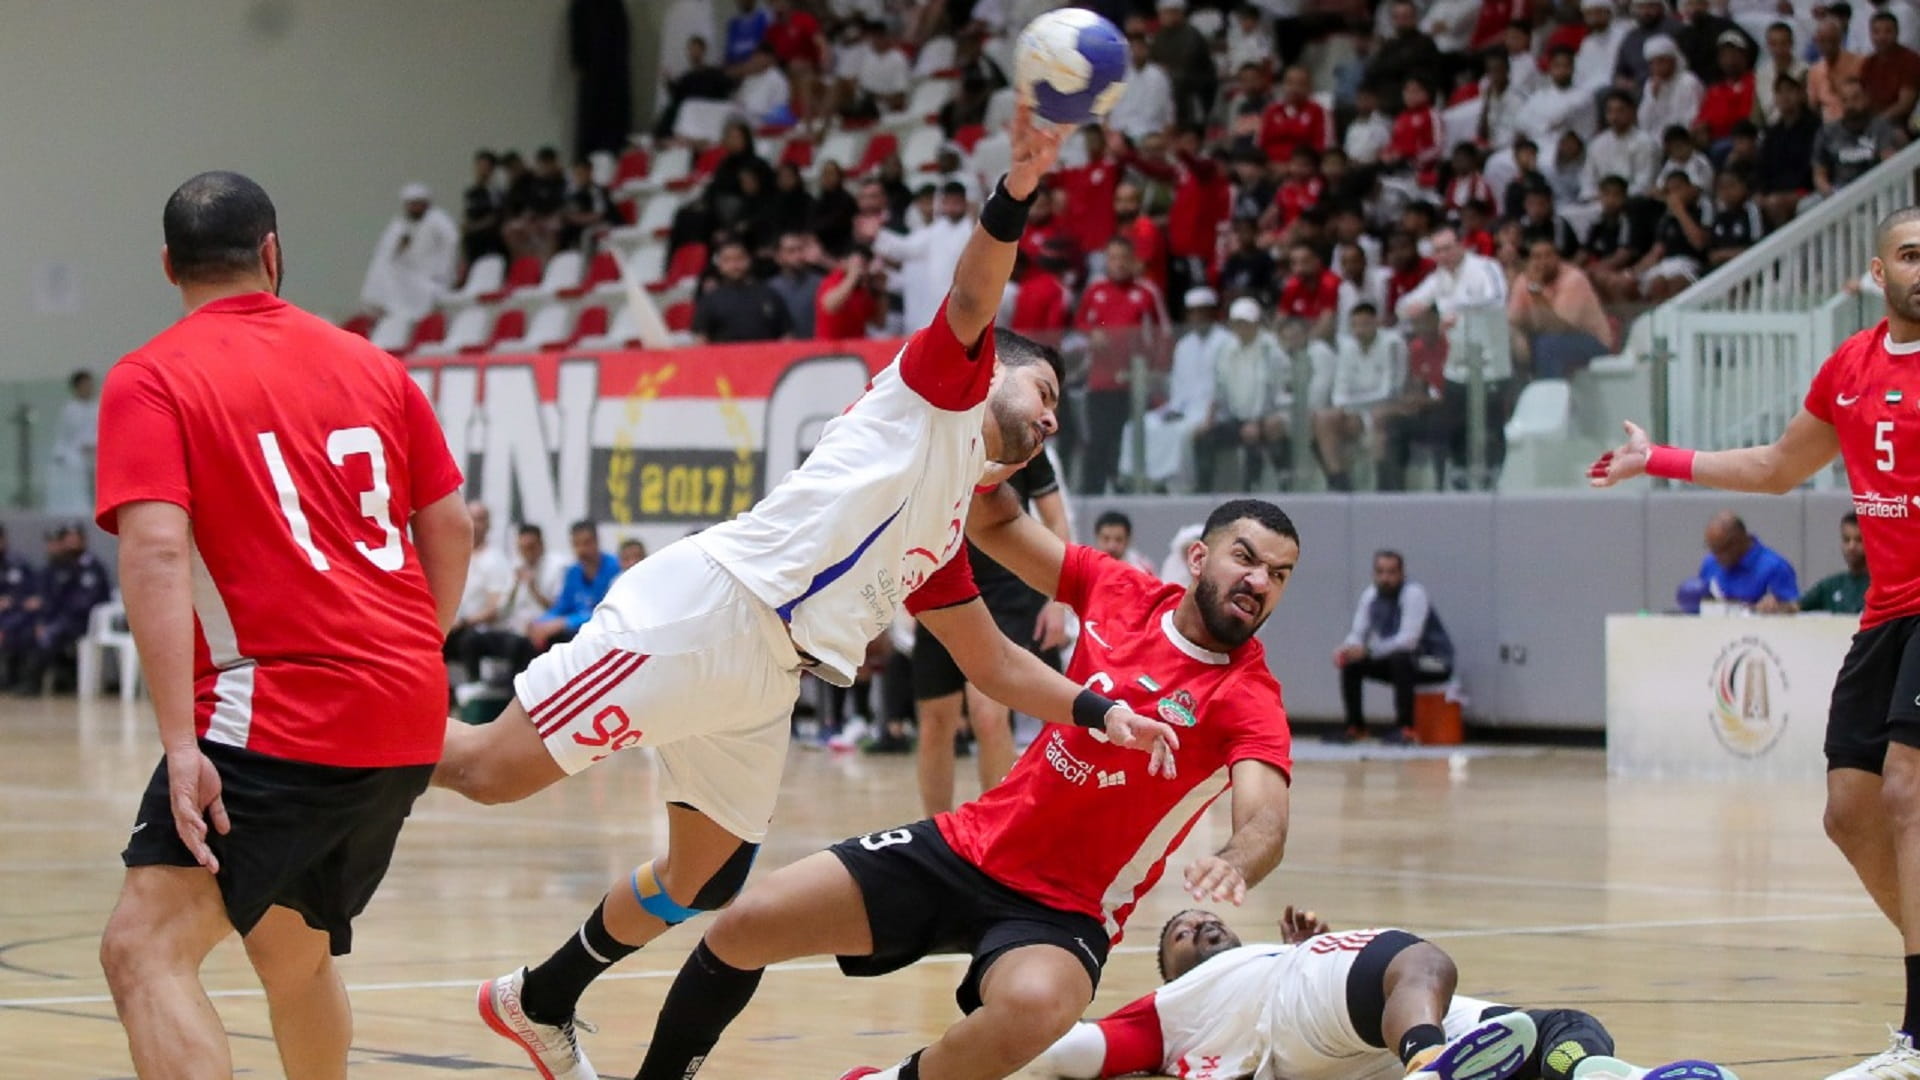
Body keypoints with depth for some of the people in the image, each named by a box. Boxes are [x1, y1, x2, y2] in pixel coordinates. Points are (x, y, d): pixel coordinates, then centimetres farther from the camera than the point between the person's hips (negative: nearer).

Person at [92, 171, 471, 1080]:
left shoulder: (150, 380, -2)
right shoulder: (371, 365, 14)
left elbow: (156, 554, -14)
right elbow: (451, 528, 16)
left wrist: (182, 745, -19)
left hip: (280, 711, -7)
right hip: (408, 718, 7)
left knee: (144, 950, -11)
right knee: (291, 950, 25)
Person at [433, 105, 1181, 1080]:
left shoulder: (944, 540, 27)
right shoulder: (938, 391, 5)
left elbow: (994, 664, 32)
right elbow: (974, 295, -14)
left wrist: (1098, 711, 21)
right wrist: (1016, 192, -30)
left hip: (764, 678, 9)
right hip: (706, 608, -9)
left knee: (700, 883, 12)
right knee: (490, 771, -13)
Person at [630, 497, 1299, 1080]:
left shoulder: (1249, 698, -14)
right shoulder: (1121, 593, -2)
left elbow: (1264, 824, -31)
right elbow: (994, 524, 8)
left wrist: (1233, 864, -54)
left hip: (1061, 912, -4)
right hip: (966, 847, 4)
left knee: (1035, 1005, -39)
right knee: (744, 926, -5)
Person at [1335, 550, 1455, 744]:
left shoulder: (1414, 594, -23)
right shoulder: (1371, 596, -1)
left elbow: (1409, 640, -32)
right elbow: (1358, 634, 2)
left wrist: (1367, 651, -38)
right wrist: (1346, 649, -23)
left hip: (1435, 662, -7)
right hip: (1396, 660, 7)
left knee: (1399, 659, -36)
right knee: (1351, 664, -7)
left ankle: (1405, 728, -28)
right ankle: (1355, 727, 3)